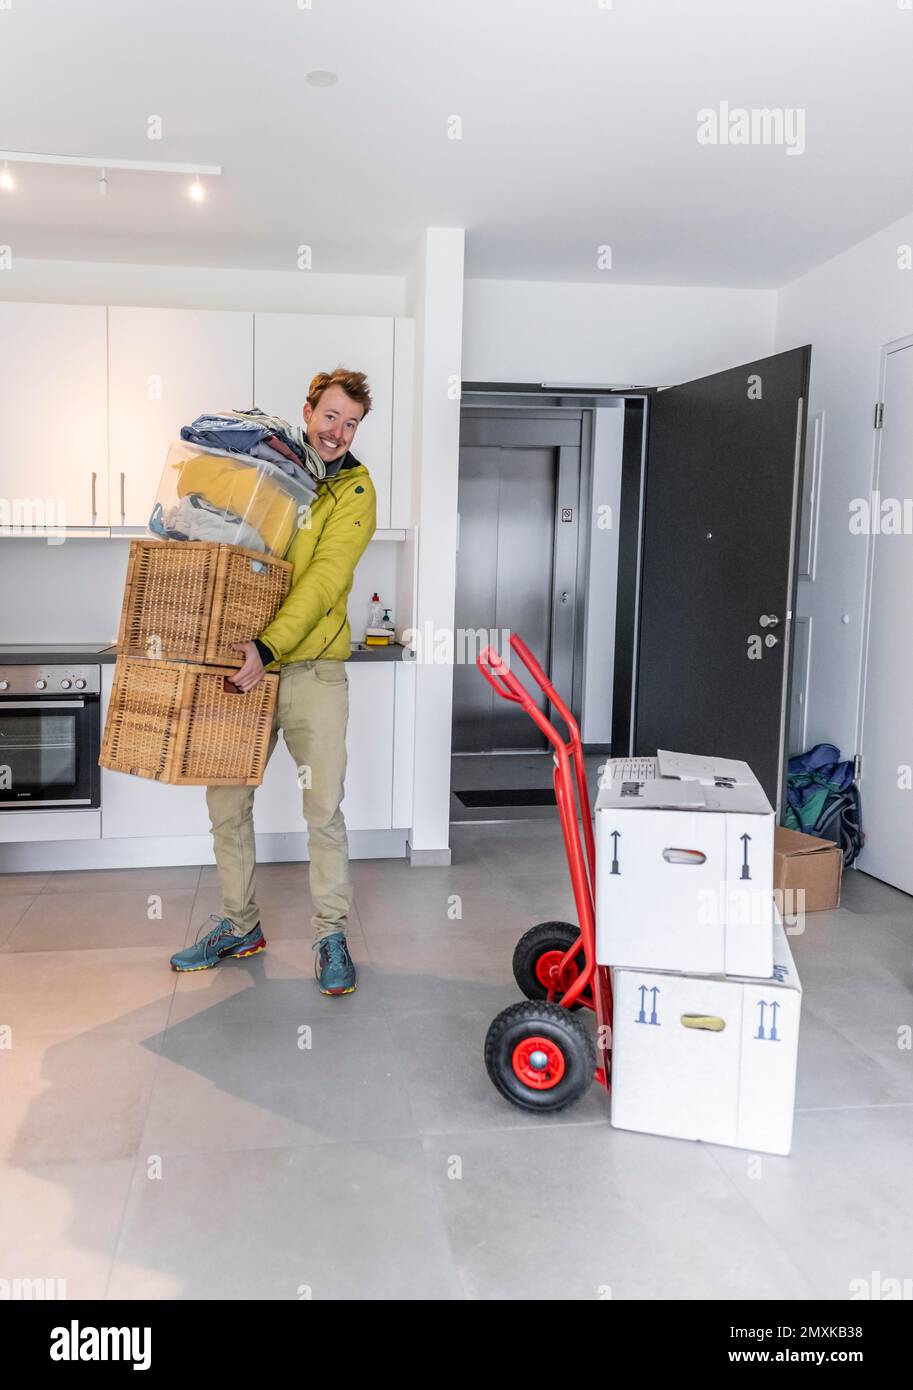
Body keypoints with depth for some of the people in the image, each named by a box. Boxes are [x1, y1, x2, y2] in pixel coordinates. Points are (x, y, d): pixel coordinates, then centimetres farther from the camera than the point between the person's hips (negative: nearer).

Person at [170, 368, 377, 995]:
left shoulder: (354, 489, -2)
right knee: (226, 798, 8)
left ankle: (331, 935, 14)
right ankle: (240, 925, 25)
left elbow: (324, 579, -15)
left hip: (313, 668, -4)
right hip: (245, 663, 4)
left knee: (324, 808, -2)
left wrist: (268, 646, -26)